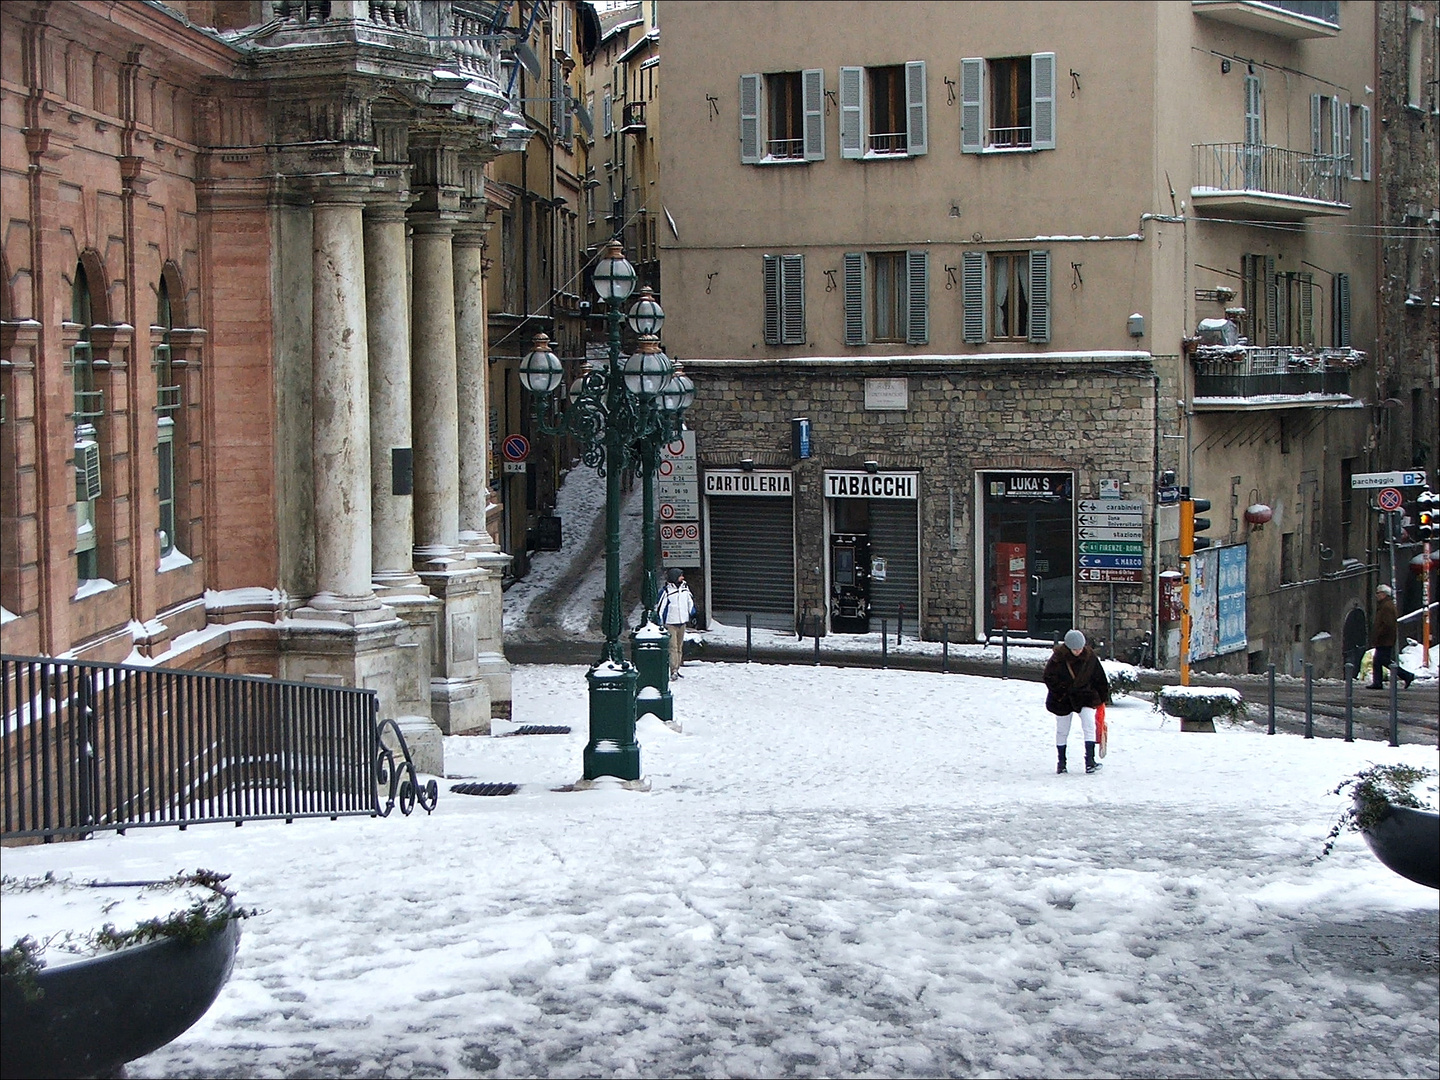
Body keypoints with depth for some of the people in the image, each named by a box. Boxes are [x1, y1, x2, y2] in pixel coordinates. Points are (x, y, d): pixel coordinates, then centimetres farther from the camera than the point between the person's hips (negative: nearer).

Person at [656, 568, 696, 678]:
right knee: (673, 647, -13)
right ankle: (673, 671, -16)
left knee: (680, 647, 11)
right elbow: (659, 608, -9)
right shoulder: (667, 591, -14)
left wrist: (692, 614, 18)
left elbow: (690, 601, 22)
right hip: (670, 623, -7)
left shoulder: (685, 588, 5)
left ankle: (677, 669, 19)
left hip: (682, 623, 7)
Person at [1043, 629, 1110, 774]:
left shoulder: (1090, 656, -8)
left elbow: (1099, 678, 3)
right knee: (1062, 731, 6)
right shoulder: (1058, 657, -15)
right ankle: (1060, 761, 18)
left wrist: (1102, 696, 6)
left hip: (1085, 696, 1)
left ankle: (1090, 761, -10)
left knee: (1089, 727, -11)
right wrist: (1060, 692, -16)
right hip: (1063, 699, -1)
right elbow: (1049, 677, -9)